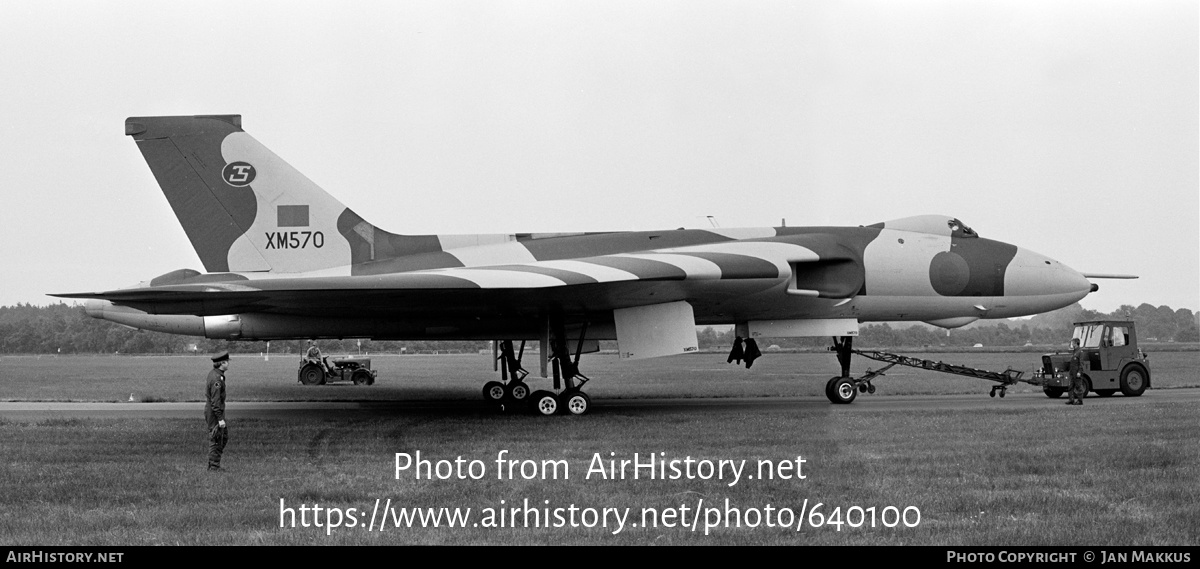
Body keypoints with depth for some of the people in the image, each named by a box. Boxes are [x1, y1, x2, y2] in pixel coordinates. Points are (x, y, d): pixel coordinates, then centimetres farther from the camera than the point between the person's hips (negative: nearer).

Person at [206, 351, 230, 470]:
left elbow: (207, 390, 20)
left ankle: (213, 464, 19)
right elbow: (215, 400, -25)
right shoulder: (217, 378, -23)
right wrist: (220, 419, -24)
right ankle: (214, 467, 5)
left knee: (224, 437, 16)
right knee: (216, 440, -2)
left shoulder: (213, 373, 8)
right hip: (215, 411, -10)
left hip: (211, 409, 10)